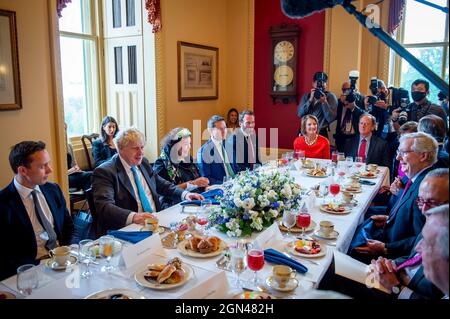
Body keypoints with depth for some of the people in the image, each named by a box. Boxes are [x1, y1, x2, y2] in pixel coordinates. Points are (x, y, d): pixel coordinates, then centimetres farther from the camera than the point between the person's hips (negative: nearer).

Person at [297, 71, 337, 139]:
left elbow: (331, 118, -9)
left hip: (321, 133, -2)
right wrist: (310, 100, -12)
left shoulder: (331, 97, 0)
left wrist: (324, 102, -17)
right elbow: (300, 114, -4)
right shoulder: (306, 96, 8)